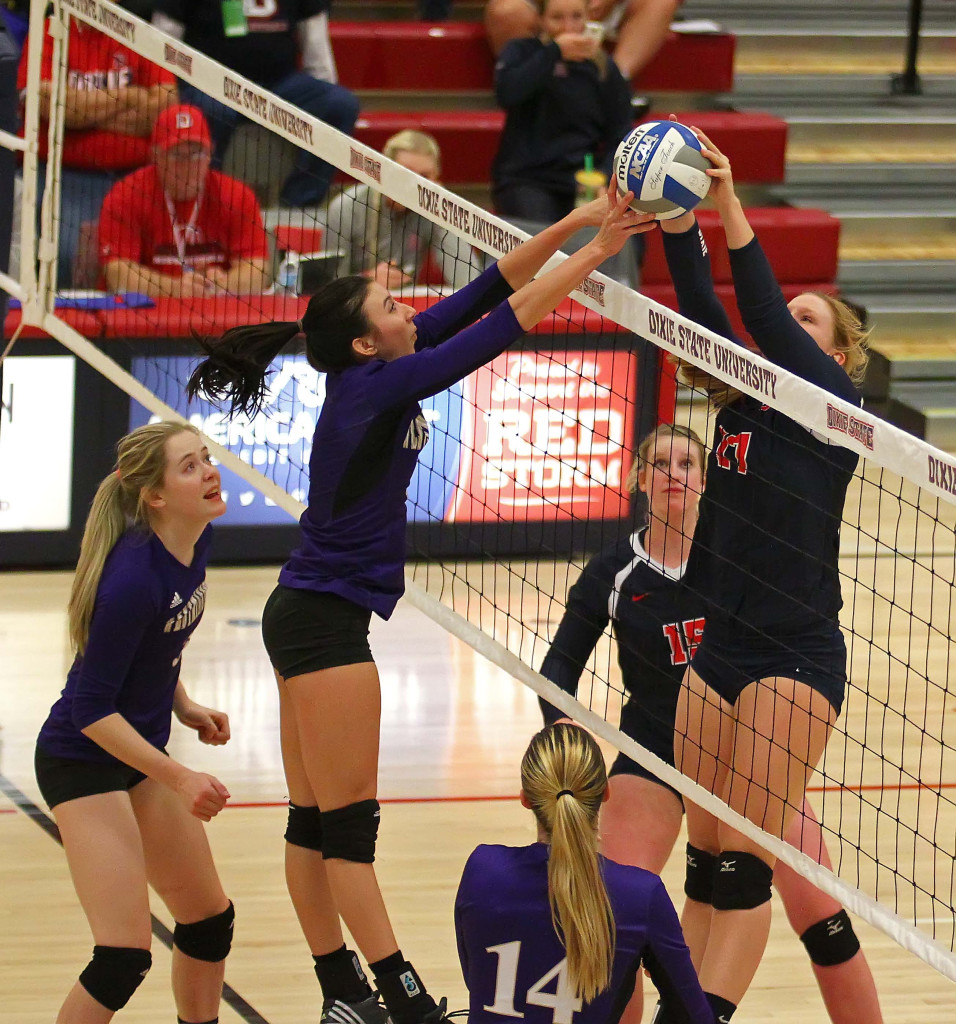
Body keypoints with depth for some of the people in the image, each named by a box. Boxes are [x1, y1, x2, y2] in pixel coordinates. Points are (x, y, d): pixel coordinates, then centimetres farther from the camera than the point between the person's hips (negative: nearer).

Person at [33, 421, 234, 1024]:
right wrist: (179, 779, -26)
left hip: (141, 750, 9)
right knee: (125, 958, -15)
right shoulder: (135, 576, -29)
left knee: (209, 919, 17)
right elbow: (91, 709, -25)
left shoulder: (197, 540, -3)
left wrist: (184, 708, 7)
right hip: (82, 760, -9)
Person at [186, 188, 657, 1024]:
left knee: (316, 821, 10)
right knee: (348, 821, -5)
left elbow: (487, 293, 5)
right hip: (325, 622, -9)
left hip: (309, 616, 9)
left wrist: (574, 225, -1)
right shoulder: (378, 386, -18)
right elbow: (509, 322, -22)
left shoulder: (371, 373, 5)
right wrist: (596, 252, -18)